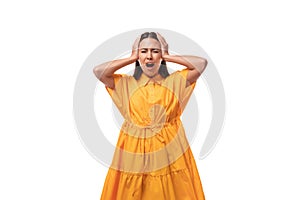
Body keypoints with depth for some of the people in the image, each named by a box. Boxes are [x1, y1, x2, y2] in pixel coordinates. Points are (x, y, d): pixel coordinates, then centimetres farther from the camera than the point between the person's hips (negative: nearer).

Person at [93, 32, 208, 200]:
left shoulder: (175, 81, 4)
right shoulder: (127, 83, 4)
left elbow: (202, 63, -5)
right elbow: (98, 71, -8)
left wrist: (168, 57, 0)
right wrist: (131, 59, -1)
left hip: (169, 150, 0)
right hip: (135, 151, 0)